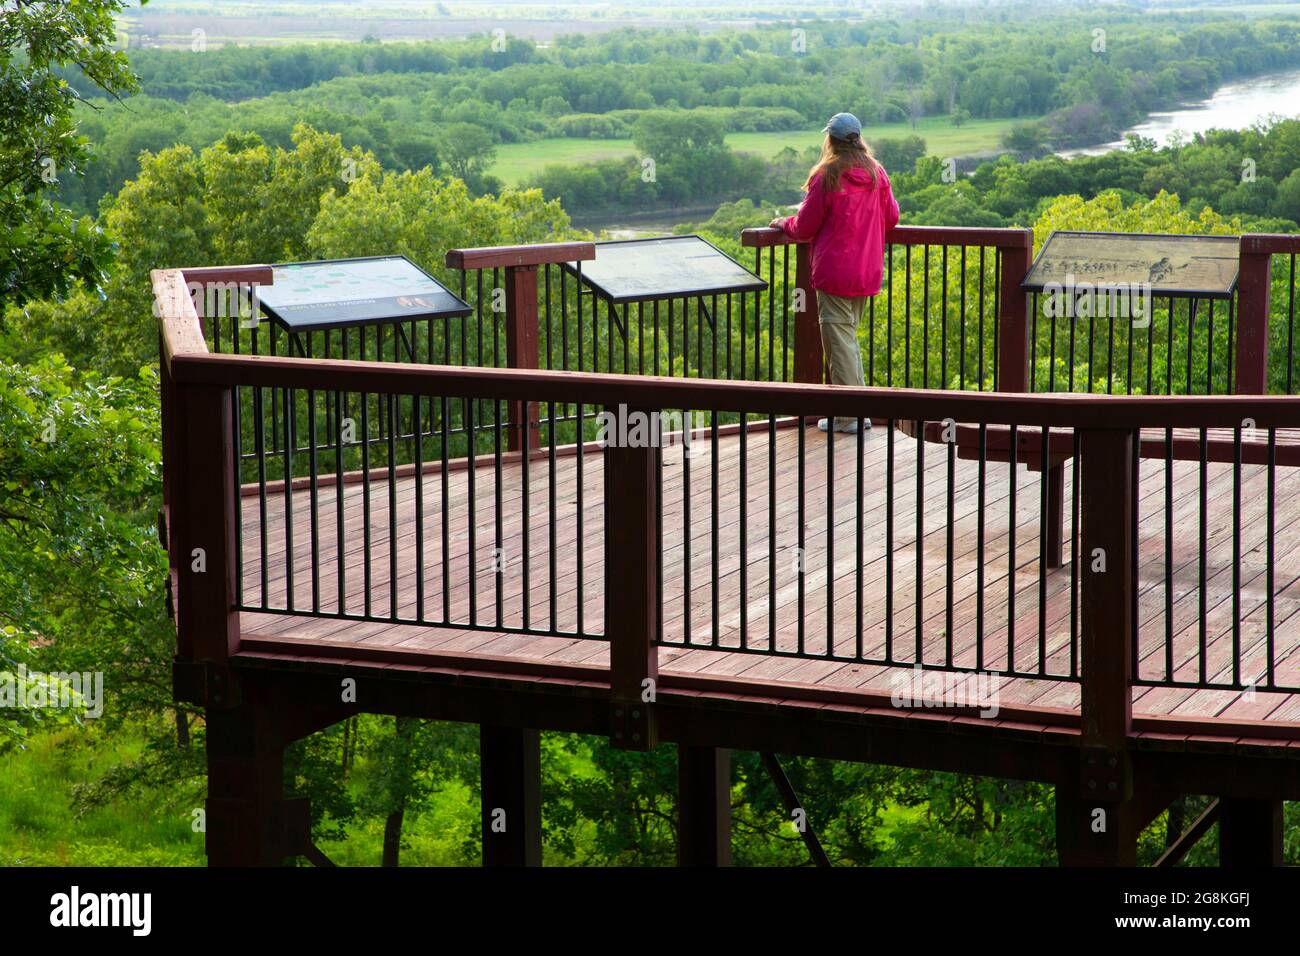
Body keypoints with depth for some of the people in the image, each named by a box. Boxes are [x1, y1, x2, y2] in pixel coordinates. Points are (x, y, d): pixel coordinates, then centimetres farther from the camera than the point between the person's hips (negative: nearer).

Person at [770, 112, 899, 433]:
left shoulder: (826, 177, -12)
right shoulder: (877, 174, 4)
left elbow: (804, 228, -7)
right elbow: (891, 217, 15)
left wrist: (784, 223, 13)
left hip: (834, 272, -6)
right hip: (868, 272, 6)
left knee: (840, 340, -1)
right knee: (849, 337, 17)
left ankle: (847, 416, 1)